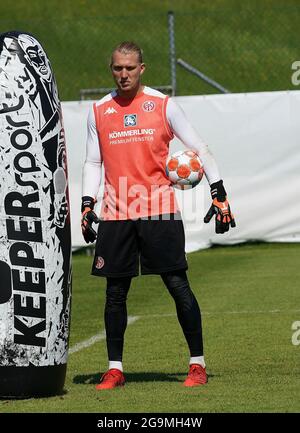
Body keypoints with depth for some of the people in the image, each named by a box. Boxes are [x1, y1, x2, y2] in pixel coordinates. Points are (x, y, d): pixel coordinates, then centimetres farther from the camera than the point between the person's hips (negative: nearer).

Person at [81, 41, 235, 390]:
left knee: (178, 286, -5)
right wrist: (87, 205, 4)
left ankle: (198, 364, 4)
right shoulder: (99, 111, 9)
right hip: (115, 215, 3)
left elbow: (198, 149, 4)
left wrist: (218, 194, -2)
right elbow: (92, 162, 15)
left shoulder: (163, 105, 1)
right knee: (115, 292, 4)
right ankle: (115, 370, 13)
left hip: (160, 211, -2)